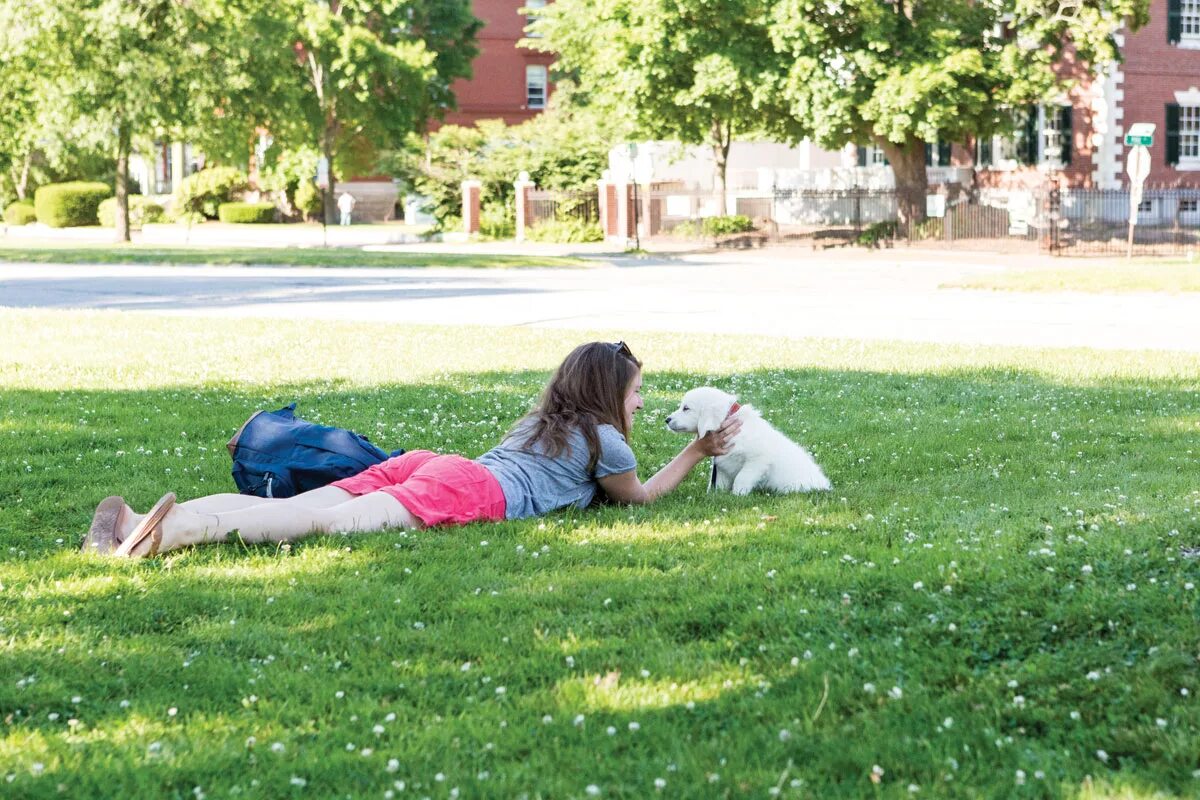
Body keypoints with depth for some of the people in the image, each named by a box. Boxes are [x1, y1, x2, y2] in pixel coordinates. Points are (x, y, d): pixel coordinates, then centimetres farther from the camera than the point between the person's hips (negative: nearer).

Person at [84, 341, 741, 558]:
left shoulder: (542, 419, 40)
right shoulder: (601, 439, 18)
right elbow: (640, 496, 32)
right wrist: (699, 452, 42)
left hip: (424, 465, 7)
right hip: (473, 489, -7)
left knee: (292, 510, -12)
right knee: (330, 522, -27)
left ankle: (139, 527, -31)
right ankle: (178, 532, -50)